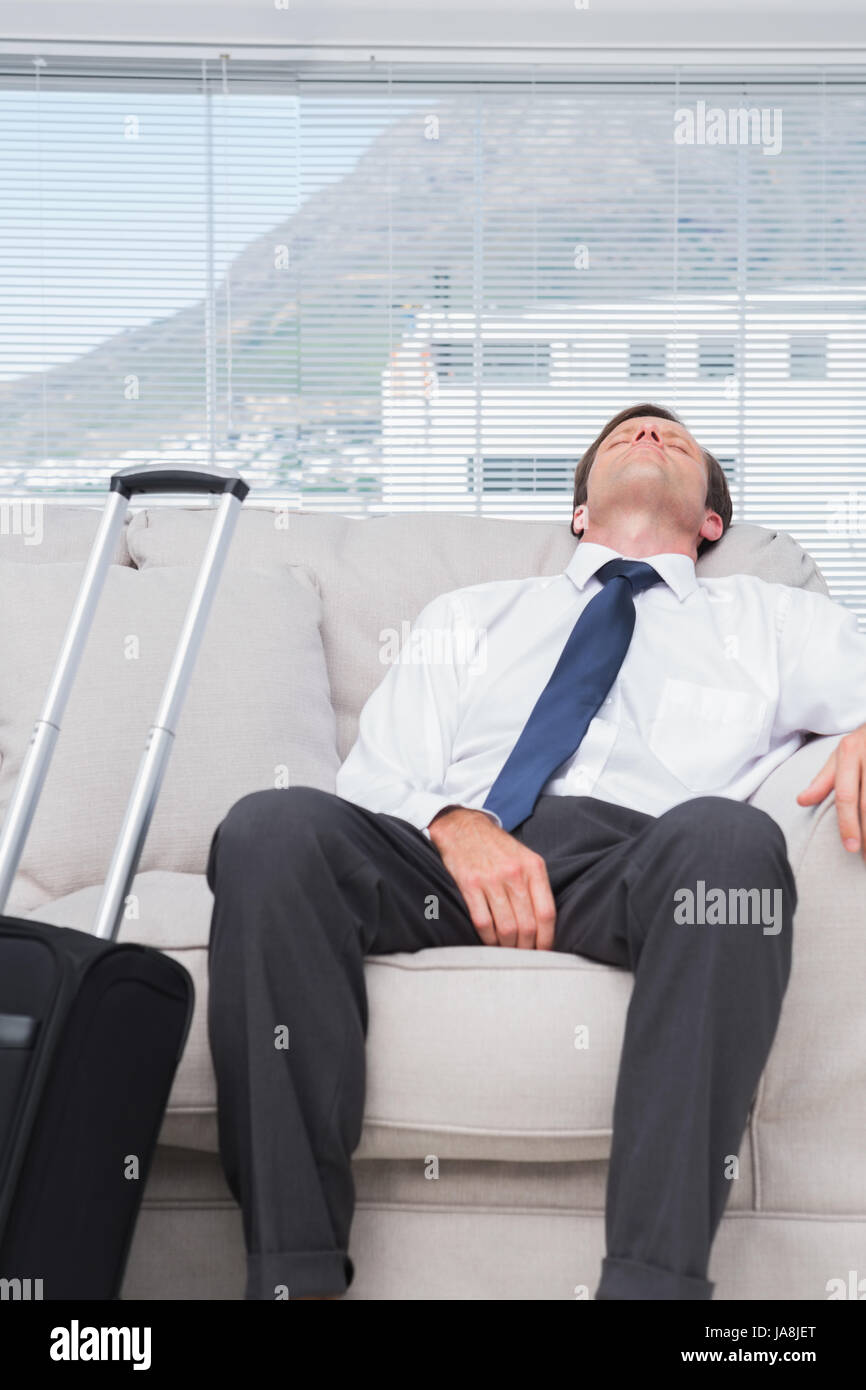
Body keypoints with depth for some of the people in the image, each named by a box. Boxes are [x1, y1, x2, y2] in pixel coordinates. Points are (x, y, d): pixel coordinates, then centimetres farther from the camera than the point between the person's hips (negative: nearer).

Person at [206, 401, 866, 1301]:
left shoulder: (775, 621, 30)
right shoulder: (470, 614, 32)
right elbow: (374, 778, 17)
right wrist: (452, 823, -7)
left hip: (635, 867, -1)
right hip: (444, 850, 2)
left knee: (730, 837, -36)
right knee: (271, 827, -29)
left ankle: (653, 1278, -39)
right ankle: (293, 1274, -30)